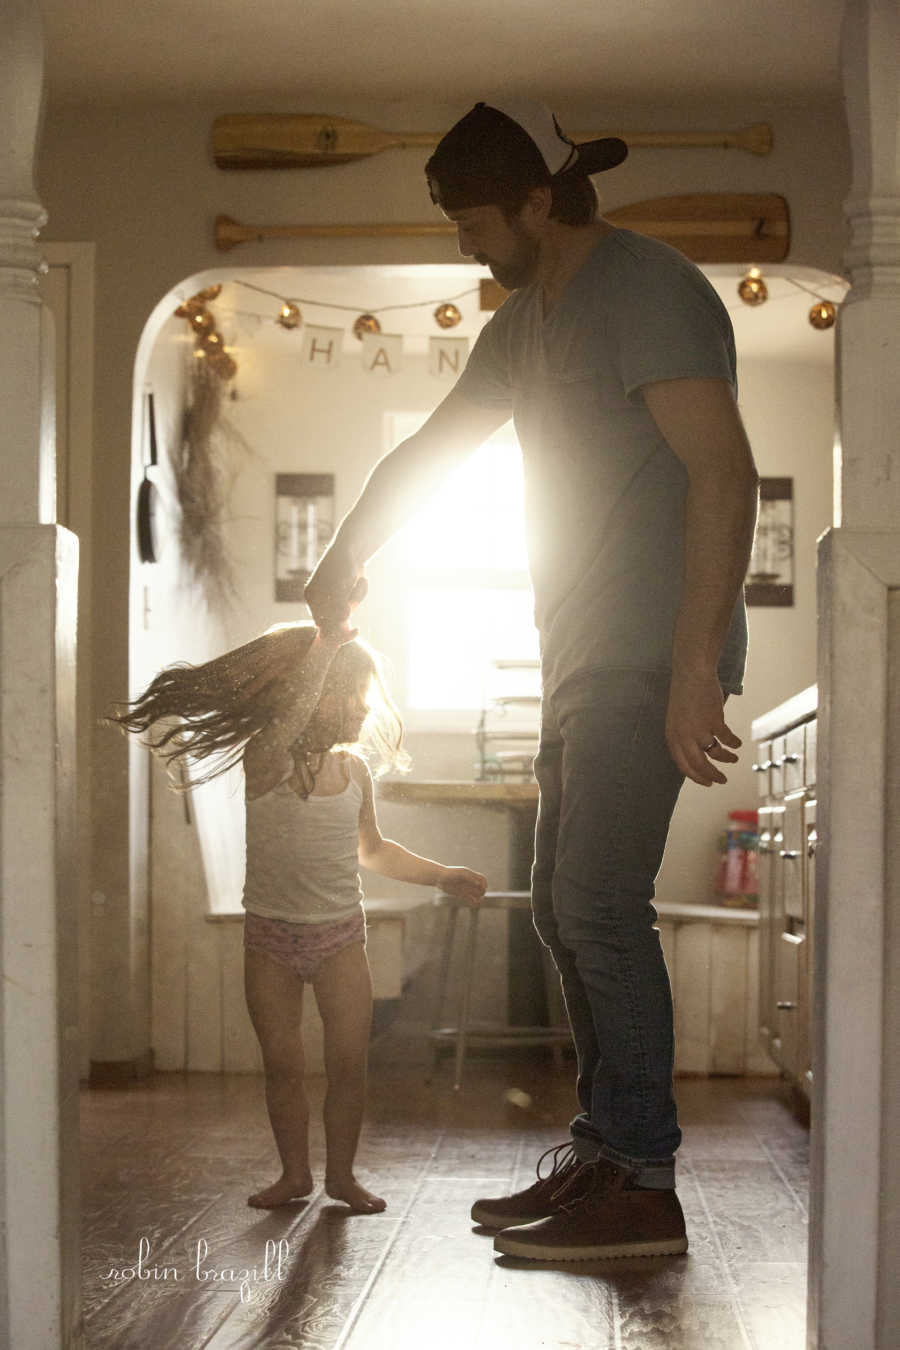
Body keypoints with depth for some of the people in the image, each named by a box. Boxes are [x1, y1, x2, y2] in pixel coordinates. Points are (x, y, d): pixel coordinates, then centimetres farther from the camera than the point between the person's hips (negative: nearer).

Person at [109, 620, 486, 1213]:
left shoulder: (355, 768, 4)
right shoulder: (267, 762, -11)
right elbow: (289, 717, -37)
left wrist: (442, 875, 18)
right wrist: (327, 643, -35)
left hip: (340, 937, 3)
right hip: (271, 937, -3)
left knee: (350, 1062, -2)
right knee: (282, 1063, 4)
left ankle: (342, 1172, 15)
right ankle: (294, 1172, 20)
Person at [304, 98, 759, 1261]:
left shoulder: (651, 294, -12)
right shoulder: (525, 322, 17)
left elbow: (723, 470, -21)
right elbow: (427, 453, 29)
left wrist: (696, 667, -28)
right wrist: (339, 567, 36)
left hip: (652, 661, -9)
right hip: (583, 661, 9)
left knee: (599, 902, -14)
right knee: (564, 906, 9)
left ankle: (644, 1188, -10)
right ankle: (602, 1149, 15)